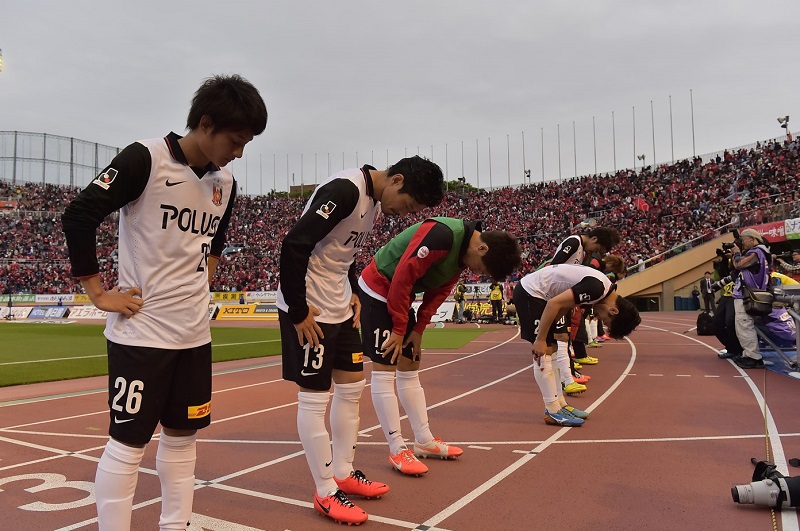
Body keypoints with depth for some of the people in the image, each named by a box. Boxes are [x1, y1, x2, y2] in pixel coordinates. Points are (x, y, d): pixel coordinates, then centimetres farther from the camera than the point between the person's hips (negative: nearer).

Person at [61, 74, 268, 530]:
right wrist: (99, 293, -11)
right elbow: (78, 216, -13)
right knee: (129, 442, 2)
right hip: (141, 331, -6)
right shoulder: (145, 159, -13)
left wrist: (200, 284, 12)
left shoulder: (225, 184, 7)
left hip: (194, 332, 7)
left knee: (182, 434, 14)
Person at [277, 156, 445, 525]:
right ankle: (326, 493, 13)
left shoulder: (374, 201, 8)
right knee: (314, 397, 0)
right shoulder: (345, 190, -22)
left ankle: (343, 473, 30)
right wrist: (298, 311, -20)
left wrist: (352, 294, 8)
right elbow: (294, 245, -26)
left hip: (339, 307, 10)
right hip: (308, 310, -10)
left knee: (352, 385, 15)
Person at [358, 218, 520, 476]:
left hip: (400, 296, 10)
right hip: (378, 290, -10)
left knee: (409, 369, 12)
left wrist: (418, 330, 0)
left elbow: (438, 293, 7)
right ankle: (397, 450, -1)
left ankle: (424, 441, 20)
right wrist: (399, 329, -20)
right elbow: (402, 277, -28)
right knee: (385, 369, -8)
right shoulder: (442, 235, -29)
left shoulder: (463, 254, 1)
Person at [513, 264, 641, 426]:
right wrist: (540, 340, -21)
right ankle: (553, 412, -3)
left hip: (536, 293, 10)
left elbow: (565, 305, 11)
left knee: (550, 350, 12)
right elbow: (554, 303, -27)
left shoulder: (603, 288, 6)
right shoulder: (596, 288, -24)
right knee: (543, 353, -9)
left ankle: (560, 405, 20)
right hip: (529, 292, -10)